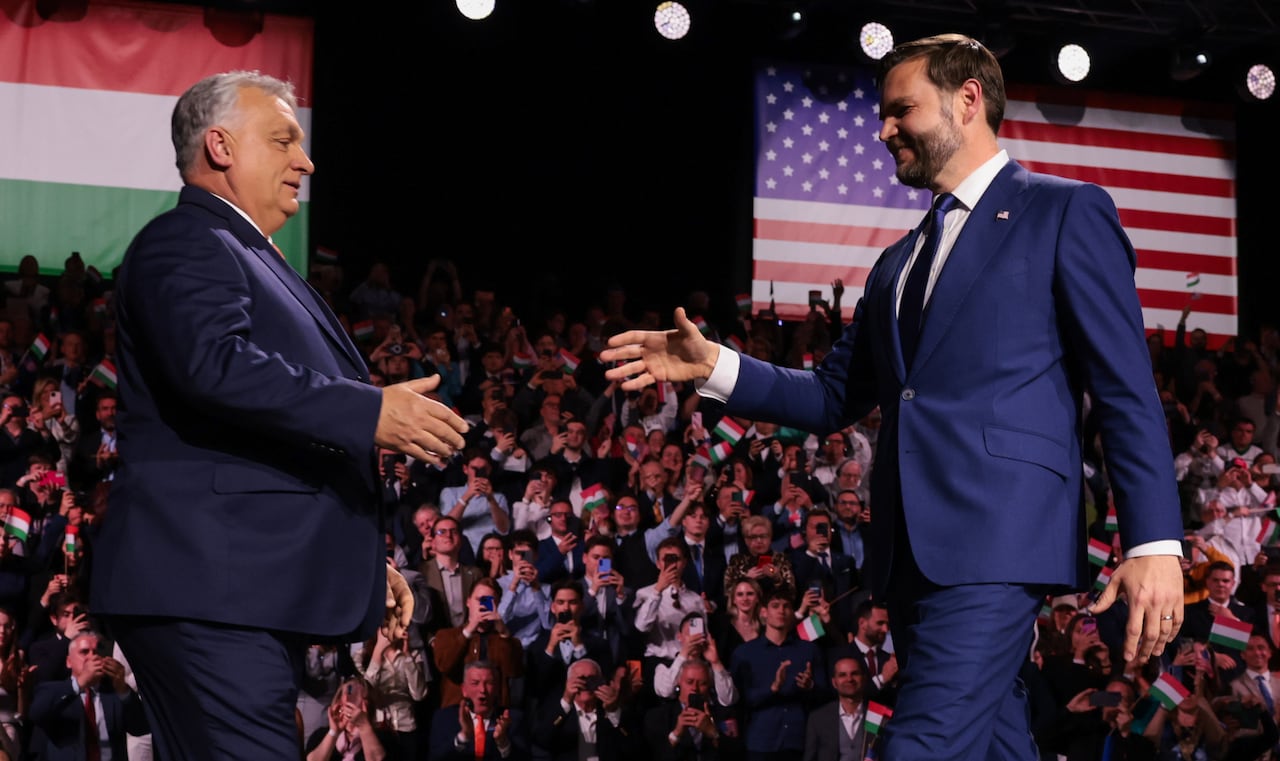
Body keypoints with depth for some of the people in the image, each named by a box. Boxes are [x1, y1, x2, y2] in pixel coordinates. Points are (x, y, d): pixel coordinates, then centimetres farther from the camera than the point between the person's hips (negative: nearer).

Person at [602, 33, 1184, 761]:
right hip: (911, 549, 8)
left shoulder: (1066, 212, 2)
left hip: (995, 536, -8)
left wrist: (1155, 542, -13)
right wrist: (715, 367, 7)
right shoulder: (899, 262, 24)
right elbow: (834, 399, 22)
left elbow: (1127, 391, -5)